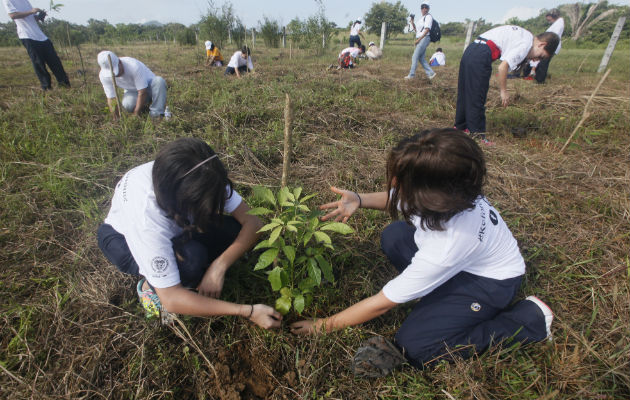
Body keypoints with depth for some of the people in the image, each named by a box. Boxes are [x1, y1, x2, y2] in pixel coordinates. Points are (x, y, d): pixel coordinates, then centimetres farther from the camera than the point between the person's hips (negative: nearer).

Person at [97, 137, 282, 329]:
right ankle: (150, 285, -3)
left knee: (238, 229, -23)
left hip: (176, 228, 5)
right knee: (190, 258, -37)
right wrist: (248, 311, -40)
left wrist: (218, 267, -39)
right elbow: (171, 299, -38)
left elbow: (252, 221, -25)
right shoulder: (146, 215, -42)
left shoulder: (205, 180, -31)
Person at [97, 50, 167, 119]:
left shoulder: (134, 66, -33)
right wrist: (116, 119, -26)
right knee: (128, 104, -34)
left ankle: (156, 114, -31)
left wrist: (136, 115, -33)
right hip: (133, 92, 3)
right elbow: (111, 98, -15)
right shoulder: (104, 75, -17)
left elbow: (142, 92, -32)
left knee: (159, 81, -36)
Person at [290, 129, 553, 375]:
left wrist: (324, 326, -16)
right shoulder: (447, 192, -23)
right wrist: (359, 200, -20)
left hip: (491, 281, -6)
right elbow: (395, 199, 2)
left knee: (413, 347, -17)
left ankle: (528, 319, -3)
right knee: (394, 236, -9)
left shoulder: (445, 247, -40)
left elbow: (382, 303, -29)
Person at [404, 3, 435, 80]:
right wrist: (412, 23, 8)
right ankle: (430, 73, 9)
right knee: (421, 58, 6)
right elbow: (416, 30, 23)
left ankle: (411, 74, -8)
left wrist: (418, 39, -17)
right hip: (420, 40, 9)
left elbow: (427, 30, -14)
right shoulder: (422, 18, 23)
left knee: (415, 56, -11)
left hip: (424, 38, -9)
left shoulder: (428, 17, -4)